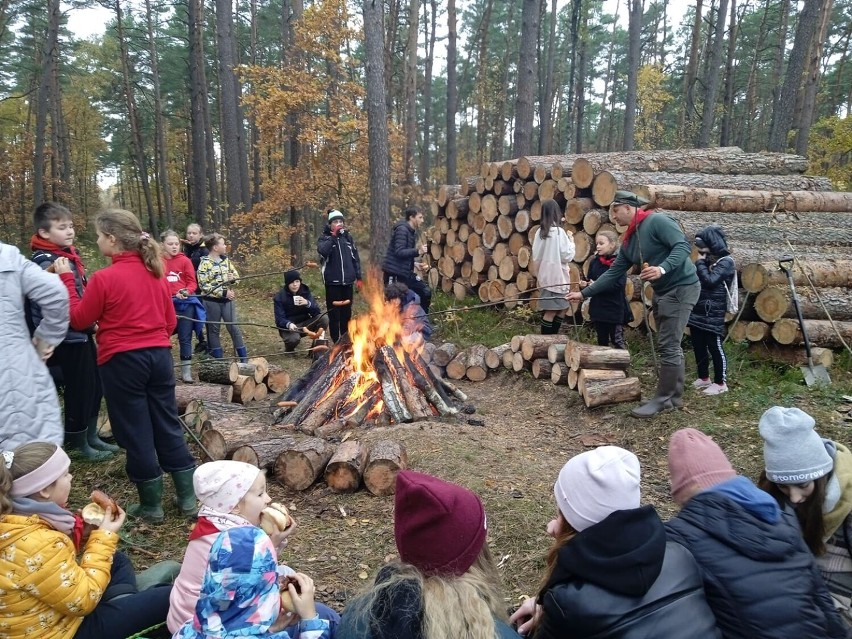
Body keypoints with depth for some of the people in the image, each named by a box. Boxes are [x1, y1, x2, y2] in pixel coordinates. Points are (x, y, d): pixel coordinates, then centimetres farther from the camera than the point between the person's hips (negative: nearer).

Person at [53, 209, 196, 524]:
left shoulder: (103, 278, -12)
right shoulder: (156, 273, 5)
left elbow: (79, 320, 0)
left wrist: (66, 279, 5)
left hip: (122, 361, -5)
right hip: (159, 356, 6)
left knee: (135, 433, 6)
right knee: (168, 426, 13)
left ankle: (151, 505, 16)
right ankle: (188, 497, 18)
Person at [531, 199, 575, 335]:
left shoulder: (540, 232, 6)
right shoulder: (559, 231, -13)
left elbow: (536, 257, 9)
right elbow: (567, 256, -11)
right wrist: (571, 241, 1)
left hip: (545, 276, 7)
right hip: (556, 276, -7)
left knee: (561, 308, 14)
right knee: (552, 311, -3)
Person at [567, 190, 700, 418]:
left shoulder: (656, 221, -15)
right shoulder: (628, 241, 10)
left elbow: (683, 246, -22)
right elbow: (613, 273, 13)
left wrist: (662, 268, -37)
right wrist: (584, 293, 10)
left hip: (681, 287, -9)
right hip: (662, 291, 9)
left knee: (668, 346, -7)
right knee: (670, 345, 13)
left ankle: (663, 399, 2)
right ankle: (675, 396, 22)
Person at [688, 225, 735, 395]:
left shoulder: (726, 261, -10)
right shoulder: (707, 259, 13)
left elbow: (709, 281, -20)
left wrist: (700, 263, -11)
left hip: (713, 313, -8)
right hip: (697, 310, 8)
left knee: (714, 346, -2)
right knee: (698, 345, 13)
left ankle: (721, 383, 7)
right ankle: (704, 378, 27)